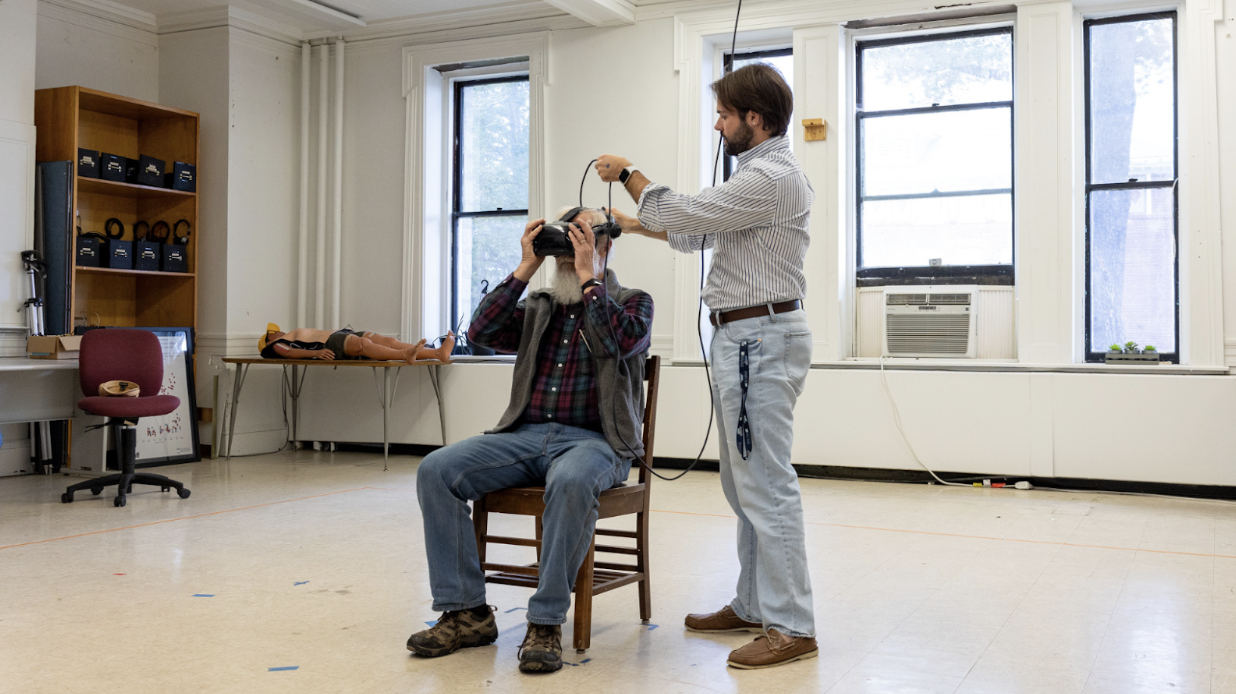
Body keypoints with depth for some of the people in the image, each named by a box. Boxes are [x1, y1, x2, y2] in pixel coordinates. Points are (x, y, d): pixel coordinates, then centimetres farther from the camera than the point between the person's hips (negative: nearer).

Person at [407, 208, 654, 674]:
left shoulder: (633, 302, 10)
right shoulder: (538, 307, 20)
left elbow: (620, 341, -13)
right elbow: (482, 331, 4)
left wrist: (588, 276, -7)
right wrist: (526, 268, 3)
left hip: (594, 440, -4)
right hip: (526, 435, 5)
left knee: (571, 481, -40)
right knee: (435, 470, -18)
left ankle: (546, 623, -27)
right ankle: (466, 613, -12)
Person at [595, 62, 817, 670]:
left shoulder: (771, 177, -15)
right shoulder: (765, 173, 20)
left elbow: (682, 215, -14)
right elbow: (699, 232, 27)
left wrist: (626, 174, 2)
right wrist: (632, 223, 26)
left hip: (758, 339, -11)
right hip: (744, 338, 11)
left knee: (765, 483, -9)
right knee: (744, 482, 14)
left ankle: (791, 626, -3)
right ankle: (753, 606, 23)